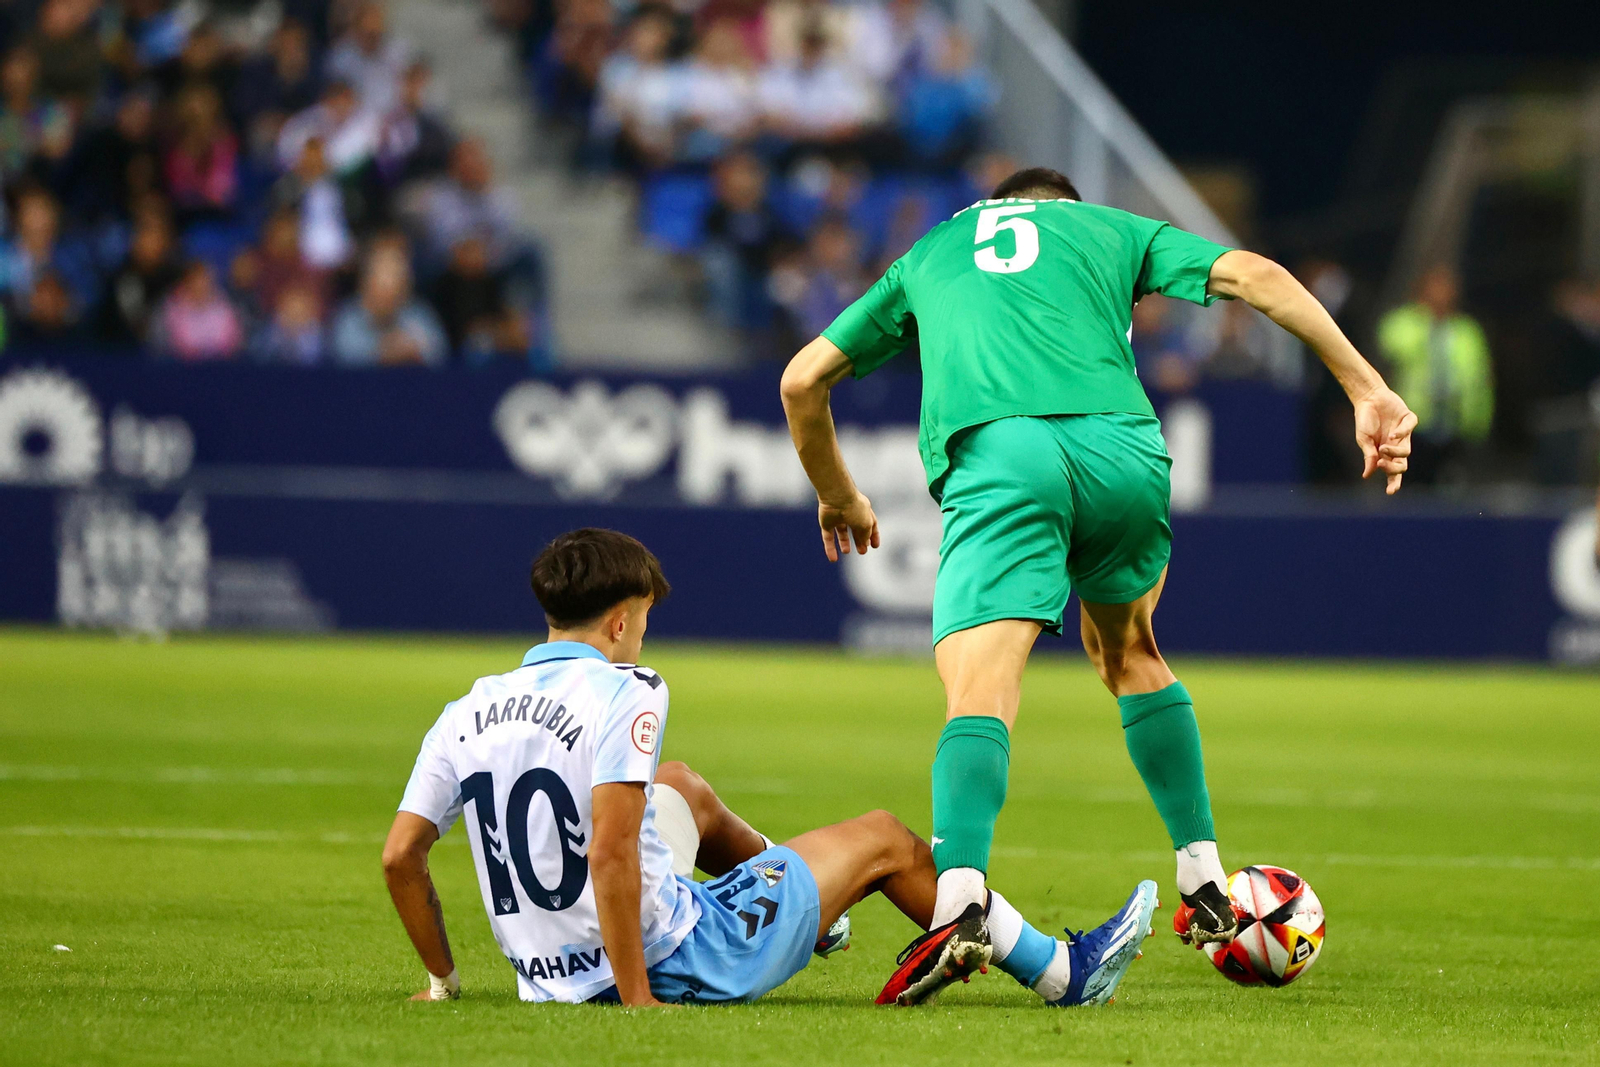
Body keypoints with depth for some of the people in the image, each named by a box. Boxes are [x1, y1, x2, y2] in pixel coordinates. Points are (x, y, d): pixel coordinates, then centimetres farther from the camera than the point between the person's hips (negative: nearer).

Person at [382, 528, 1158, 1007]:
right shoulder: (622, 693, -18)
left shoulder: (468, 712, 0)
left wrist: (442, 978, 10)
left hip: (551, 977, 7)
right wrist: (637, 1000, -24)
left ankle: (814, 908, 58)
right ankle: (1059, 974, 33)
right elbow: (609, 853, -28)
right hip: (675, 963, -7)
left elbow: (399, 856, -3)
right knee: (884, 840, 15)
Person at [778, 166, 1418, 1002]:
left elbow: (802, 380, 36)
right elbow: (1256, 276, 18)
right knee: (1126, 650, 29)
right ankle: (1205, 887, 28)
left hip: (993, 455, -1)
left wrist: (836, 495, 53)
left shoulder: (929, 253, 36)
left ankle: (960, 902, -40)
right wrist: (1368, 392, 16)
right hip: (1120, 444, 2)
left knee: (979, 692, -14)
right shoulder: (1111, 230, 33)